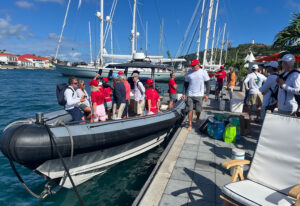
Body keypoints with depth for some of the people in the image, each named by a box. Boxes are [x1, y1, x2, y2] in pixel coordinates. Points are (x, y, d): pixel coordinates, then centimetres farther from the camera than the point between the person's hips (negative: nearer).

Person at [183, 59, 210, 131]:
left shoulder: (203, 72, 1)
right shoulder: (189, 73, 8)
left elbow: (207, 84, 1)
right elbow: (186, 84, 12)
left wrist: (207, 94, -5)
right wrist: (184, 93, 6)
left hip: (199, 95, -2)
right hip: (190, 95, 2)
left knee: (198, 110, 4)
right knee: (190, 110, -1)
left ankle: (197, 118, 38)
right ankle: (190, 125, 9)